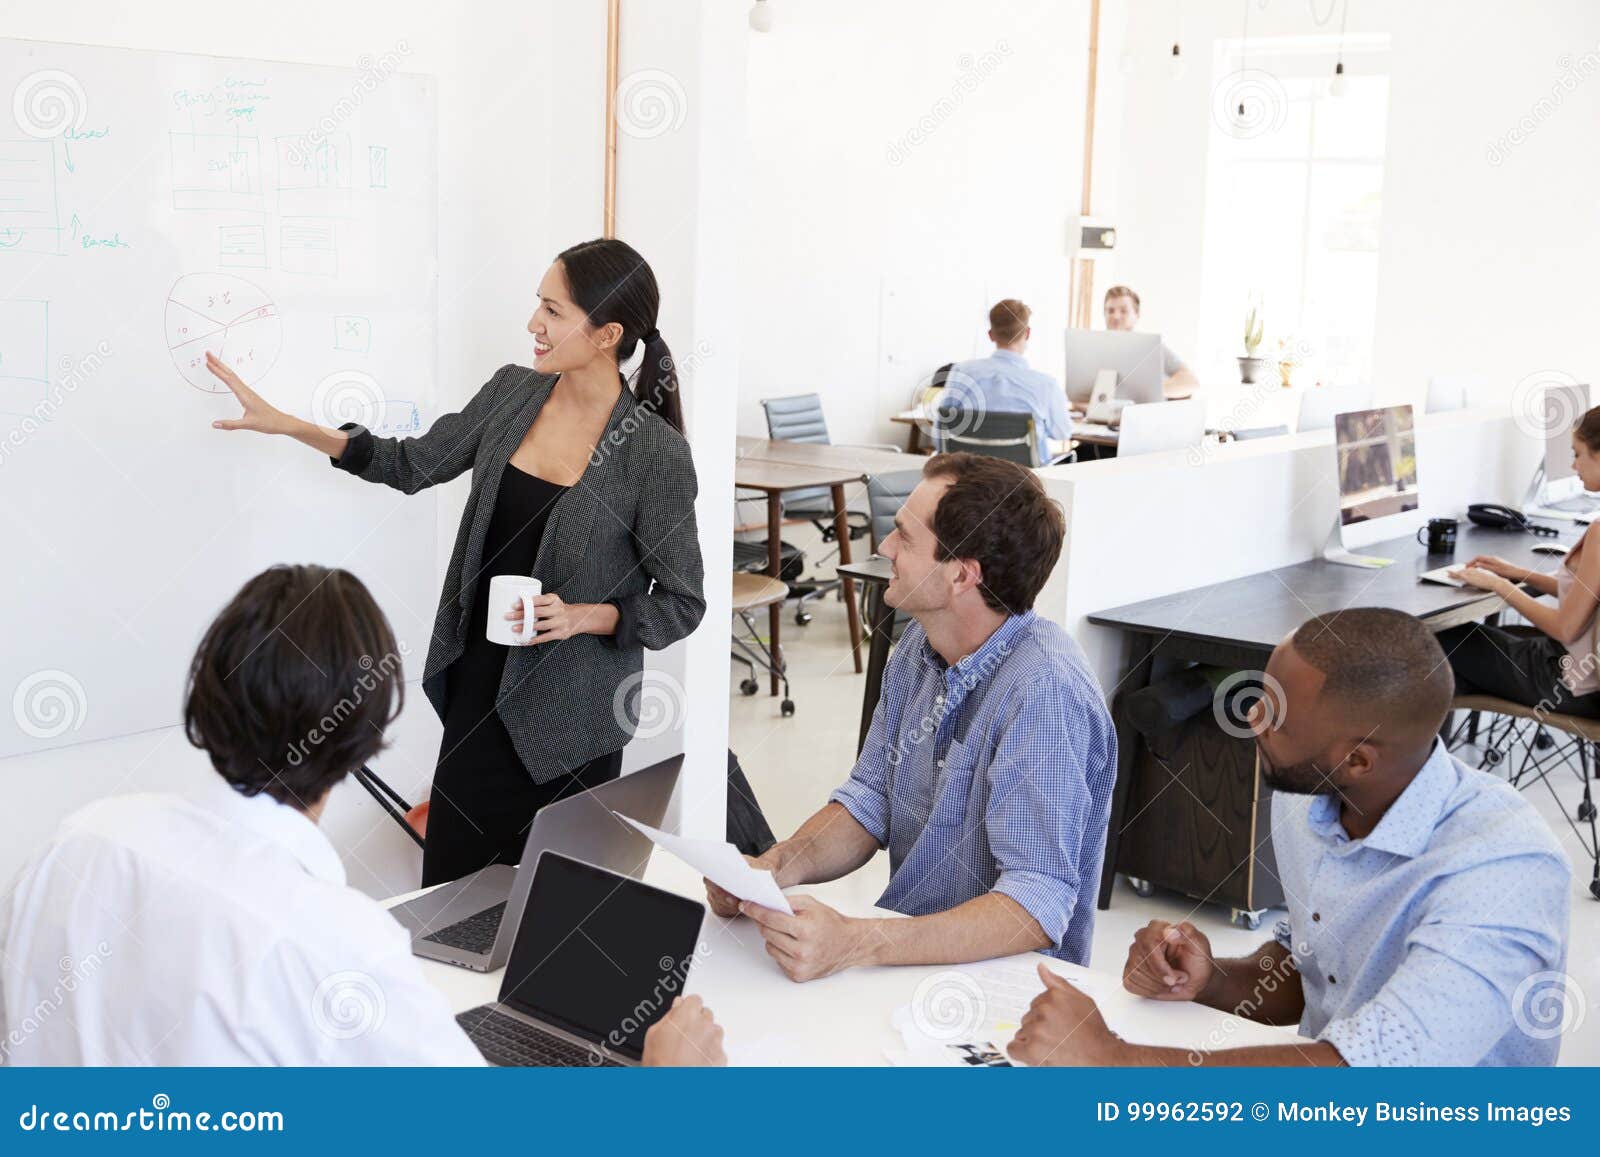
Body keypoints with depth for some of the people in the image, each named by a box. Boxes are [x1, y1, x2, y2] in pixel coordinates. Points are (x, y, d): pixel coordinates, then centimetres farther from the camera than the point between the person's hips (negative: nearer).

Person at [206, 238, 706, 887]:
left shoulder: (655, 454, -16)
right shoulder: (513, 392, 0)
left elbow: (683, 603, -8)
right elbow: (414, 464, 11)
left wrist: (585, 616, -22)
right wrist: (284, 423, 7)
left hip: (568, 715, -5)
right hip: (481, 684, 5)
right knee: (449, 888, 10)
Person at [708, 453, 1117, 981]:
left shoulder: (1043, 694, -24)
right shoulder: (921, 647, 2)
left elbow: (1038, 907, -28)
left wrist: (856, 943, -38)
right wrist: (776, 867, -12)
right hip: (906, 947, 7)